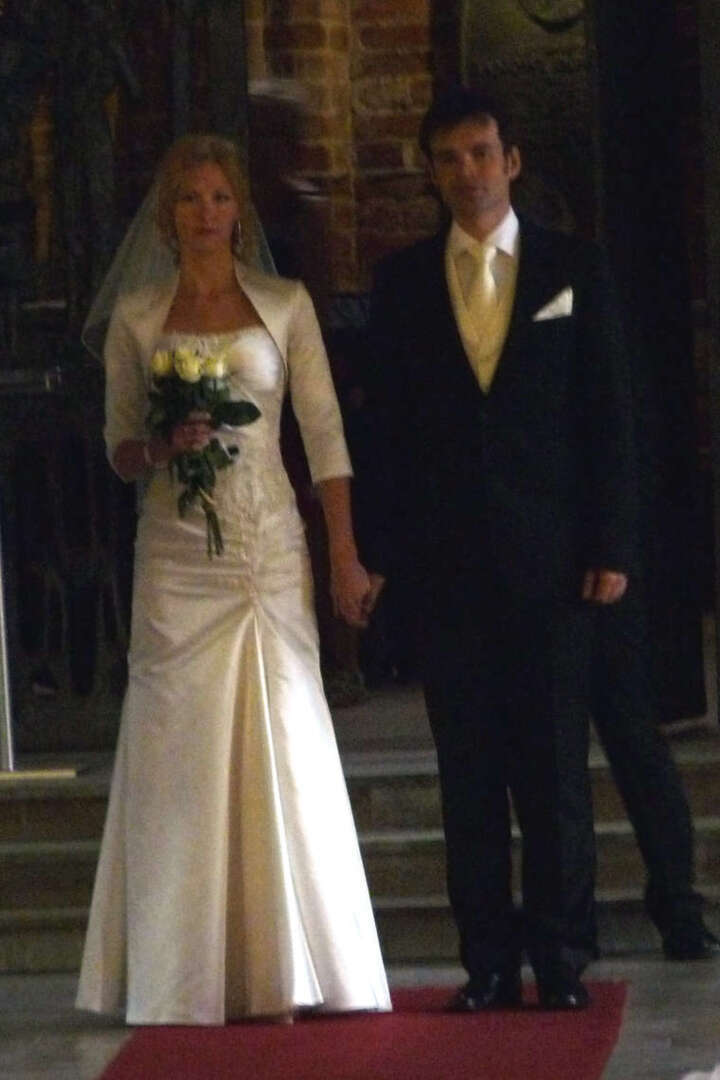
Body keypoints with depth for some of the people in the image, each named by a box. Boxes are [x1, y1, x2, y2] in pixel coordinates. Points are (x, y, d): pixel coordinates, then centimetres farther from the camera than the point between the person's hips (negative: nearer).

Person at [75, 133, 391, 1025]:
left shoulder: (286, 305, 6)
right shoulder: (135, 317, 8)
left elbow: (325, 433, 4)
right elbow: (118, 446, 11)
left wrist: (346, 556, -1)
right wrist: (160, 451, -12)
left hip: (269, 545, 0)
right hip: (177, 552, 0)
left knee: (282, 743, -2)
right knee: (180, 750, -2)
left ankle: (283, 969, 5)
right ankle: (189, 975, 5)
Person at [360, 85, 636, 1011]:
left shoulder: (572, 268, 5)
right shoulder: (401, 280, 9)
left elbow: (608, 415, 3)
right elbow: (390, 424, 8)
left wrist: (610, 546, -3)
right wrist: (379, 551, 1)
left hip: (548, 554, -1)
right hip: (445, 558, 1)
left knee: (555, 762, 0)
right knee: (468, 766, 3)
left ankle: (562, 958, 7)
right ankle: (488, 960, 6)